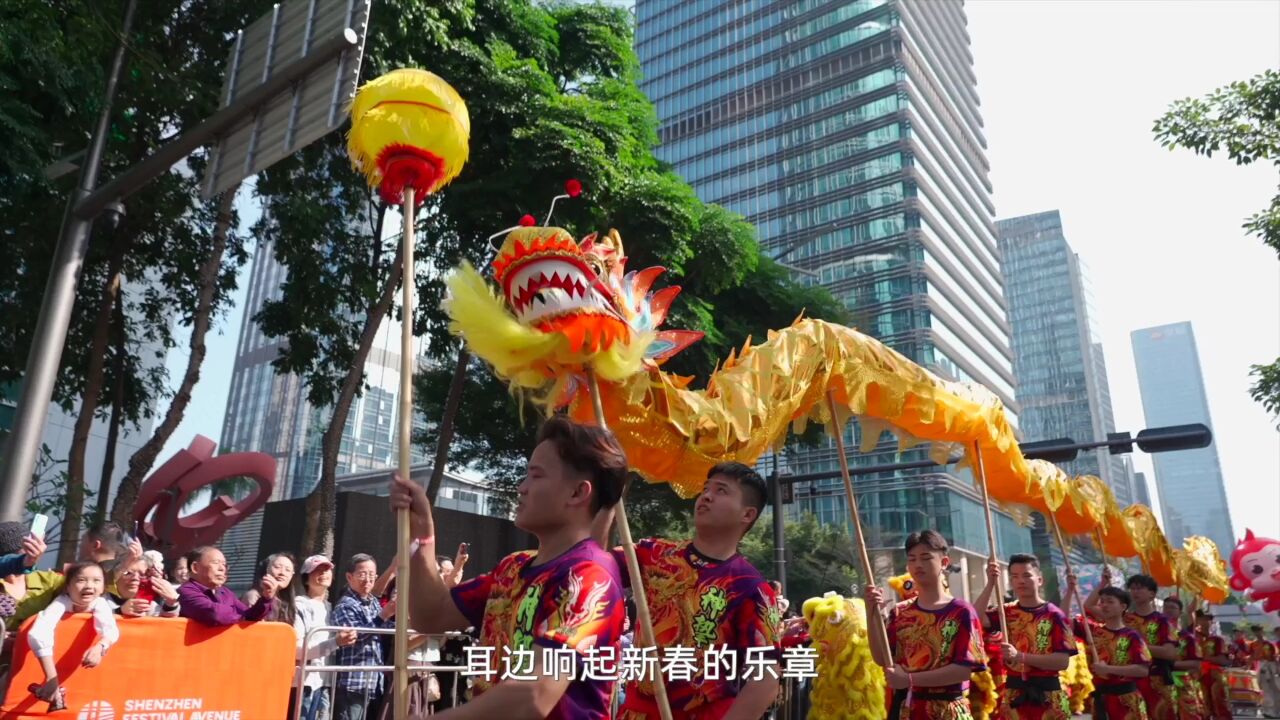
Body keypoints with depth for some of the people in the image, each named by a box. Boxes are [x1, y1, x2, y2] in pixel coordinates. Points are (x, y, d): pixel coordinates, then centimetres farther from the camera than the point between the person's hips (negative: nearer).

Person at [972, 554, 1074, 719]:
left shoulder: (1054, 614, -6)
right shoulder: (1008, 612, 5)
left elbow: (1063, 661, -13)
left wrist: (1020, 656, -23)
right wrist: (991, 583, -16)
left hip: (1047, 695, -3)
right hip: (1013, 695, 3)